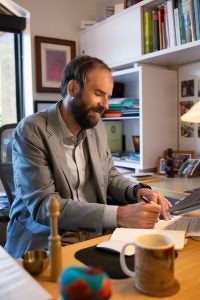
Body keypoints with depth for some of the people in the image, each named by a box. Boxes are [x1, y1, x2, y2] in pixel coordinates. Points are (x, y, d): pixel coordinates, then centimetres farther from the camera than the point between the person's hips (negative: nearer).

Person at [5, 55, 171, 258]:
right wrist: (118, 215, -30)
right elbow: (42, 205, -22)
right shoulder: (31, 131, -15)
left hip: (95, 234, 6)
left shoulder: (97, 127, 6)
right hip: (43, 240, -6)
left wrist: (137, 191, -7)